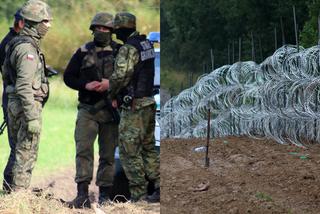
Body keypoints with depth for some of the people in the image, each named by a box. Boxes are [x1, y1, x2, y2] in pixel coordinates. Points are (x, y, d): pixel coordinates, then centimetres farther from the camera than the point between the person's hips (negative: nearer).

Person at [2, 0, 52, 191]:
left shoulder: (16, 44, 14)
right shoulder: (27, 49, -18)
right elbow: (24, 86, -24)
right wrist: (32, 118, -26)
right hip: (28, 105, -10)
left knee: (20, 151, 15)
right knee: (27, 154, -6)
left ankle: (18, 192, 20)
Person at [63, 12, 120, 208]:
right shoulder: (83, 52, 8)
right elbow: (68, 77, 10)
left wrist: (111, 85, -14)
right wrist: (86, 85, -8)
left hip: (110, 110, 0)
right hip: (87, 109, 0)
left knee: (108, 154, 4)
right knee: (83, 149, -12)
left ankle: (104, 195, 10)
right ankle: (82, 195, -16)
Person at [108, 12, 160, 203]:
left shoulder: (128, 49, -17)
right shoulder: (147, 43, 11)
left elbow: (120, 76, -22)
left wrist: (112, 93, -4)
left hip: (134, 107, -9)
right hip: (149, 103, 9)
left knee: (129, 151, -2)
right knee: (149, 149, 17)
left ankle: (138, 194, -2)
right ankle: (161, 187, 14)